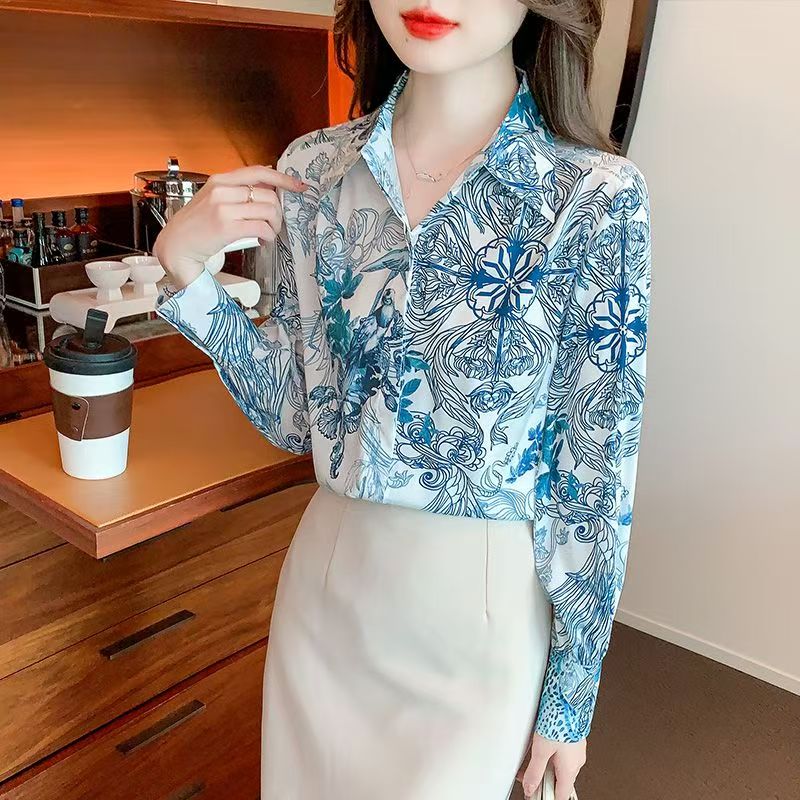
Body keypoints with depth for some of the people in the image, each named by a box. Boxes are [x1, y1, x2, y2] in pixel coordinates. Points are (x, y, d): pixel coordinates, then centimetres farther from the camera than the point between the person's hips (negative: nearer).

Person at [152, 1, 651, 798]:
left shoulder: (594, 198, -16)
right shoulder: (313, 170, -5)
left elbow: (597, 475, -10)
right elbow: (293, 415, 2)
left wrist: (571, 700, -2)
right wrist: (184, 266, -11)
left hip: (482, 603, -3)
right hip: (325, 578, 4)